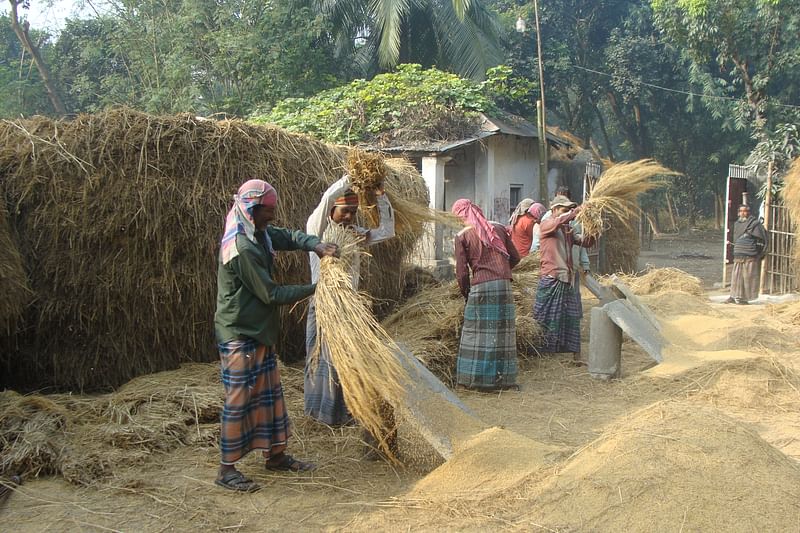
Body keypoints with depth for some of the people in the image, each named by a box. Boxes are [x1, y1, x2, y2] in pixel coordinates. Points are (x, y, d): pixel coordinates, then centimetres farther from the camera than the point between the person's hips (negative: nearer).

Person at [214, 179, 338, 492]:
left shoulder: (260, 234, 3)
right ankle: (227, 469, 9)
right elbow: (271, 294, -21)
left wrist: (317, 246, -8)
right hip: (239, 334, -10)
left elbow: (290, 237, 14)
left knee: (270, 393, 16)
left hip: (260, 331, 10)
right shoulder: (241, 249, -25)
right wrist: (313, 289, -13)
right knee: (239, 399, -2)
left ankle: (275, 454, 28)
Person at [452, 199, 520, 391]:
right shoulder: (498, 228, 9)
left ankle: (476, 378, 8)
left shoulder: (462, 236, -1)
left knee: (477, 332, 5)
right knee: (503, 332, 9)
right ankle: (503, 378, 15)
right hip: (504, 285, 3)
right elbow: (515, 257, 13)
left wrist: (465, 293, 12)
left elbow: (461, 271, -2)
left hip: (480, 286, -3)